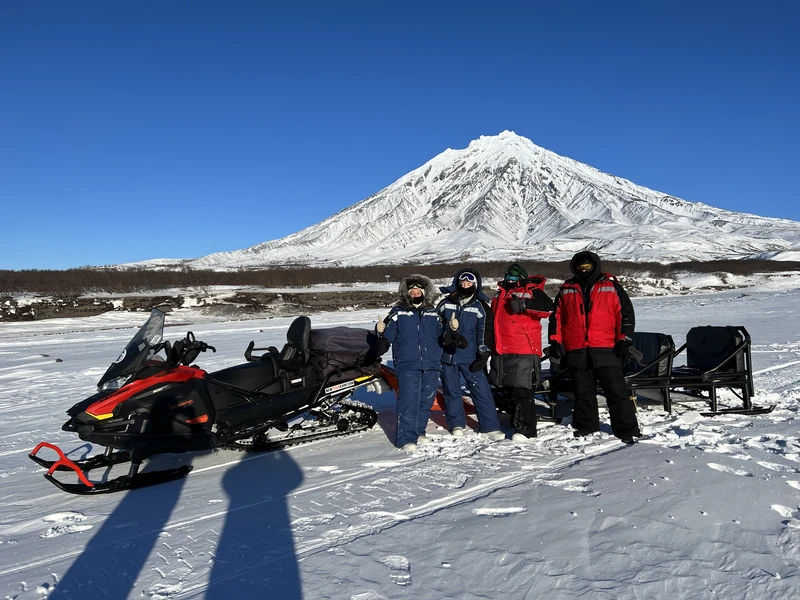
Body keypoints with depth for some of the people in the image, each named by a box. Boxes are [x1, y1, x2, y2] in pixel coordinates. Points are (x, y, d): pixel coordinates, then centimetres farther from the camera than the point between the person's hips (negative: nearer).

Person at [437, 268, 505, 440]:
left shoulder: (480, 307, 1)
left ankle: (490, 427, 2)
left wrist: (483, 355, -5)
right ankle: (457, 424, 24)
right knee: (451, 392, 9)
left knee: (481, 391, -5)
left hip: (470, 357, -2)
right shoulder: (445, 304, 6)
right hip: (447, 355, 2)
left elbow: (485, 332, 0)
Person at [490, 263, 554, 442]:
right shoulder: (499, 296, 21)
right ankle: (518, 423, 26)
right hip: (502, 352, 7)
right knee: (511, 390, 14)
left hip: (525, 352, -7)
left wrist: (524, 304, -25)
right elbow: (493, 322, 30)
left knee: (523, 392, -8)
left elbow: (548, 308, -17)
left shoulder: (531, 291, 0)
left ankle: (524, 429, -5)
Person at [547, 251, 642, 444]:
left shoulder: (611, 287, 6)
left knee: (617, 391, -3)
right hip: (576, 351, 3)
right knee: (583, 392, 11)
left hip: (606, 350, -3)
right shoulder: (566, 291, 14)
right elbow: (556, 317, 15)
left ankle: (627, 430, 2)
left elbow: (626, 313, 3)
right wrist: (555, 342, 8)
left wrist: (624, 340, -4)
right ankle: (585, 426, 22)